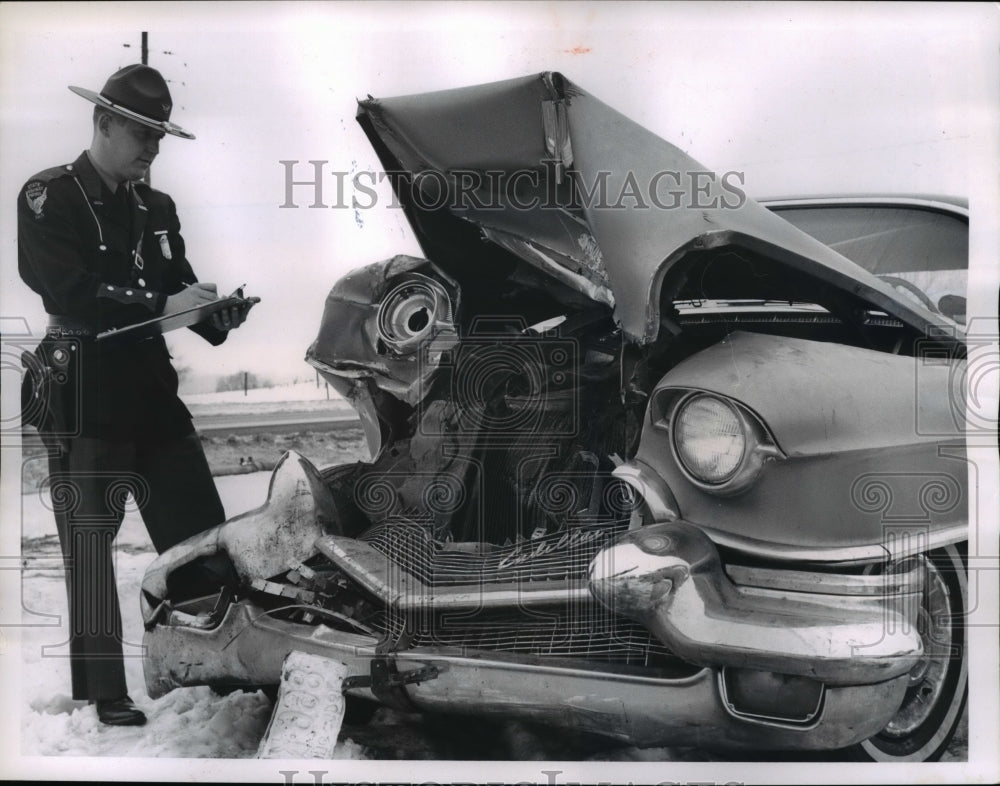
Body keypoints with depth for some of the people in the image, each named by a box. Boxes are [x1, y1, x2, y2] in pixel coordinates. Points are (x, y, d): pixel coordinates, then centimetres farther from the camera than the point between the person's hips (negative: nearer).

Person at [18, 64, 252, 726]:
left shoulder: (156, 207, 14)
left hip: (153, 386, 6)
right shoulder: (48, 198, -4)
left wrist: (218, 315, -10)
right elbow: (71, 291, -17)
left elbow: (179, 288, 10)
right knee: (90, 545, 3)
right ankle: (104, 691, 14)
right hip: (84, 393, -6)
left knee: (201, 527, 7)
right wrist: (161, 304, -24)